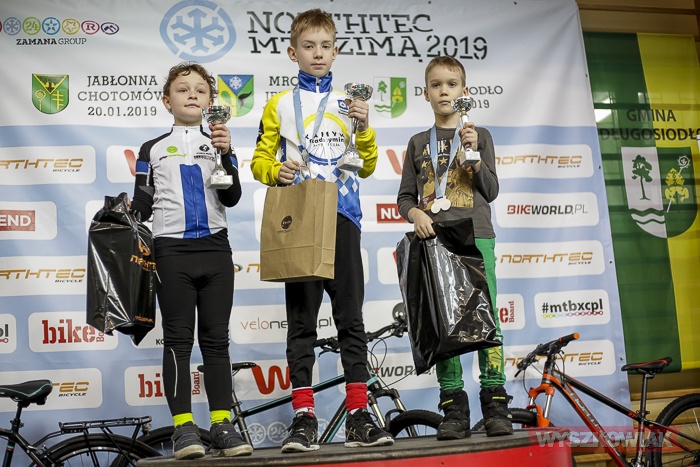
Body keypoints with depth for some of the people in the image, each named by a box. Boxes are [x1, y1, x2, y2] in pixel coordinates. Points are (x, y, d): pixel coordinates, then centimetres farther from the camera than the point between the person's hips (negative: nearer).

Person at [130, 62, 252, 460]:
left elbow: (232, 198, 0)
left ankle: (223, 426, 6)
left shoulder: (219, 143, 14)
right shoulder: (153, 150, 11)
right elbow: (142, 205, 11)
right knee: (179, 340, -2)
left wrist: (226, 154, -13)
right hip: (173, 251, -1)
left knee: (216, 339, 3)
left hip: (215, 249, 1)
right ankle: (184, 427, 1)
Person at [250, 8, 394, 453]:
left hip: (342, 216, 2)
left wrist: (364, 127, -1)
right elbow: (260, 161, 10)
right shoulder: (280, 105, 11)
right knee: (302, 320, 0)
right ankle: (304, 418, 4)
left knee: (351, 316, 1)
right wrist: (277, 171, -12)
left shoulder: (349, 102, 16)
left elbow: (367, 166, 15)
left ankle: (359, 417, 6)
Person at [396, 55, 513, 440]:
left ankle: (495, 404, -1)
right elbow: (405, 196, 15)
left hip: (476, 237, -1)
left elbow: (491, 191, 6)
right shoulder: (419, 143, 16)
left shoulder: (479, 135, 13)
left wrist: (474, 155, -7)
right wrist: (415, 214, -6)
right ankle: (453, 409, 2)